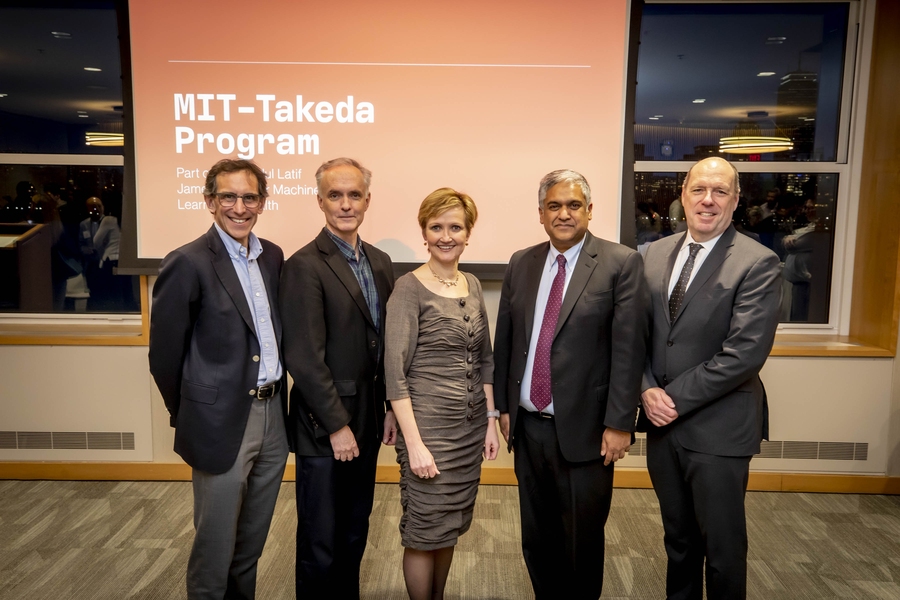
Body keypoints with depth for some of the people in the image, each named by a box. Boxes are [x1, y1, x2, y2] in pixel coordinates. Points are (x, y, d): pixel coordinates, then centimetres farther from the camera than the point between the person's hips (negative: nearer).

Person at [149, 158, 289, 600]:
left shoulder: (273, 256, 5)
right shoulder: (188, 263, -14)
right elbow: (164, 354, -9)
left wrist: (277, 398, 10)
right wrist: (189, 416, 1)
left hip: (272, 415, 6)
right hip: (222, 424, -6)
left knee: (252, 543, 21)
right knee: (215, 547, 11)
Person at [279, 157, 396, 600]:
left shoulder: (380, 262, 8)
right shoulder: (304, 266, -14)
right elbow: (304, 358, -18)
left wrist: (392, 408, 8)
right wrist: (337, 425, -15)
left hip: (366, 422, 7)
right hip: (324, 429, -6)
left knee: (355, 534, 20)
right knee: (321, 543, 9)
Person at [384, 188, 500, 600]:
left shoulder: (473, 285, 7)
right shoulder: (409, 288, -11)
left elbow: (485, 358, 12)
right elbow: (395, 370, -15)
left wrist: (491, 420, 7)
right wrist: (413, 443, -18)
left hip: (471, 426, 6)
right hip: (428, 425, -6)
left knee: (451, 527, 18)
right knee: (425, 532, 7)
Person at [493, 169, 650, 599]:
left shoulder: (621, 263, -7)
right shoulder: (521, 264, 7)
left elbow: (628, 348, -10)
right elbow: (504, 339, 10)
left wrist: (619, 423, -12)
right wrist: (503, 405, 8)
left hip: (583, 430, -4)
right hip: (528, 426, 4)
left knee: (582, 542, 12)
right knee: (536, 539, 18)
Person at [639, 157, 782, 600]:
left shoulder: (757, 263, -11)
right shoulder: (654, 254, 6)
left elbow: (745, 353, -18)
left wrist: (675, 398, -15)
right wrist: (648, 391, -8)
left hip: (718, 427, -5)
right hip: (662, 422, 5)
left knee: (723, 545, 11)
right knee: (678, 537, 20)